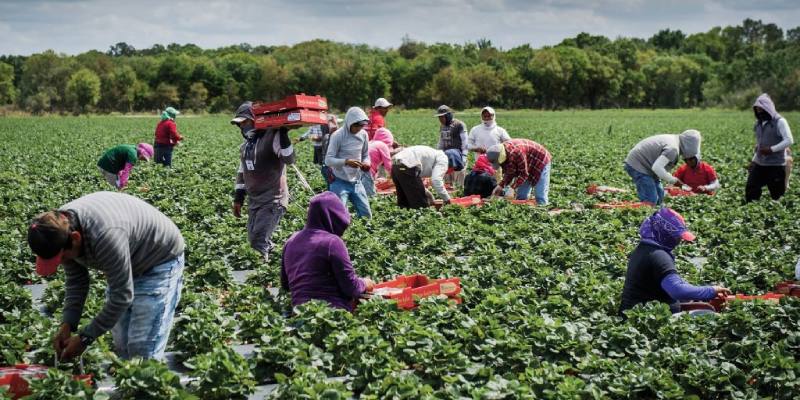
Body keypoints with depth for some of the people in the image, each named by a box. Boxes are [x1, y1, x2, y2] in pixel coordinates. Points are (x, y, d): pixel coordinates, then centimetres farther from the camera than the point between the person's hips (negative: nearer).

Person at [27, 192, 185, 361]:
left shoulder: (106, 235, -39)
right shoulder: (59, 226, -15)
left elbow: (121, 296, -32)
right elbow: (75, 281, -2)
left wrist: (85, 338, -25)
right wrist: (67, 325, -13)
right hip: (123, 267, 8)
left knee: (142, 352, -15)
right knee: (122, 348, 8)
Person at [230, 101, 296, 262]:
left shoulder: (272, 137, -12)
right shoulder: (245, 146, 13)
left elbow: (289, 159, -26)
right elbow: (242, 174, 21)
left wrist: (283, 136, -33)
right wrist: (238, 199, 19)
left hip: (273, 201, -8)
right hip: (254, 201, 8)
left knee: (259, 242, -16)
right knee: (254, 241, 10)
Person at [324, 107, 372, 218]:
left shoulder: (363, 135, 3)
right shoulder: (338, 136, -14)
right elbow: (328, 160, -17)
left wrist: (366, 164, -10)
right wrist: (346, 162, -34)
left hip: (356, 182, 6)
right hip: (340, 183, -6)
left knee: (367, 215, 10)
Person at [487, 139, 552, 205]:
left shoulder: (516, 152, -39)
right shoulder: (502, 152, -13)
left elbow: (524, 174, -30)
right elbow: (509, 173, -5)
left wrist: (512, 187, -32)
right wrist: (500, 186, -16)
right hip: (528, 165, 8)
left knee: (540, 197, -10)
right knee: (521, 196, 5)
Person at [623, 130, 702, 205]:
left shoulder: (673, 139, 9)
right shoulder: (672, 148, -22)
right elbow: (657, 167, -29)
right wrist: (673, 180, -18)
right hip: (638, 166, -11)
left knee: (659, 194, 15)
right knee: (650, 201, -13)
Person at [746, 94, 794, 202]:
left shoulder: (779, 122, -9)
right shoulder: (758, 123, 13)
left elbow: (789, 140, -16)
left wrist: (772, 149, -24)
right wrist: (754, 160, 18)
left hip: (776, 165, -6)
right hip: (759, 164, 6)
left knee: (777, 195, -1)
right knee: (750, 191, -1)